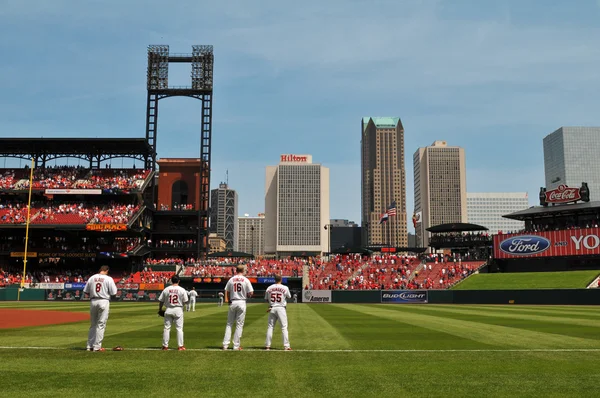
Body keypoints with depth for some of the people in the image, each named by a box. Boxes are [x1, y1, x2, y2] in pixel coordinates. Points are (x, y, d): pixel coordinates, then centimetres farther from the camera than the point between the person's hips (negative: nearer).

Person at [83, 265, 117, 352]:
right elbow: (114, 293, -7)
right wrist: (115, 287, 13)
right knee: (101, 325, 1)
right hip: (103, 301, -4)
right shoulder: (108, 279, -5)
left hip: (93, 301, 4)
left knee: (93, 324, 15)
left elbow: (86, 291, 8)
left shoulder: (92, 278, 7)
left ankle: (89, 346, 17)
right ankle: (97, 346, 0)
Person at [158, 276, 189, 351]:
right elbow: (186, 301, -7)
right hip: (178, 309, -2)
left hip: (168, 310, 2)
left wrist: (160, 309, 16)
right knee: (179, 328, 3)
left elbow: (161, 301, 3)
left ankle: (165, 346, 12)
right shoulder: (182, 290, -6)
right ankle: (180, 346, 2)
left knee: (167, 328, 8)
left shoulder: (166, 289, 0)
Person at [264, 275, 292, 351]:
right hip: (281, 308, -3)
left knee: (270, 326, 10)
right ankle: (286, 346, -4)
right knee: (284, 327, 0)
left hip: (272, 308, 3)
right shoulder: (285, 288, -5)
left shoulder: (269, 288, 3)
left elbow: (266, 299, 11)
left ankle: (267, 345, 9)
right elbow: (289, 297, 8)